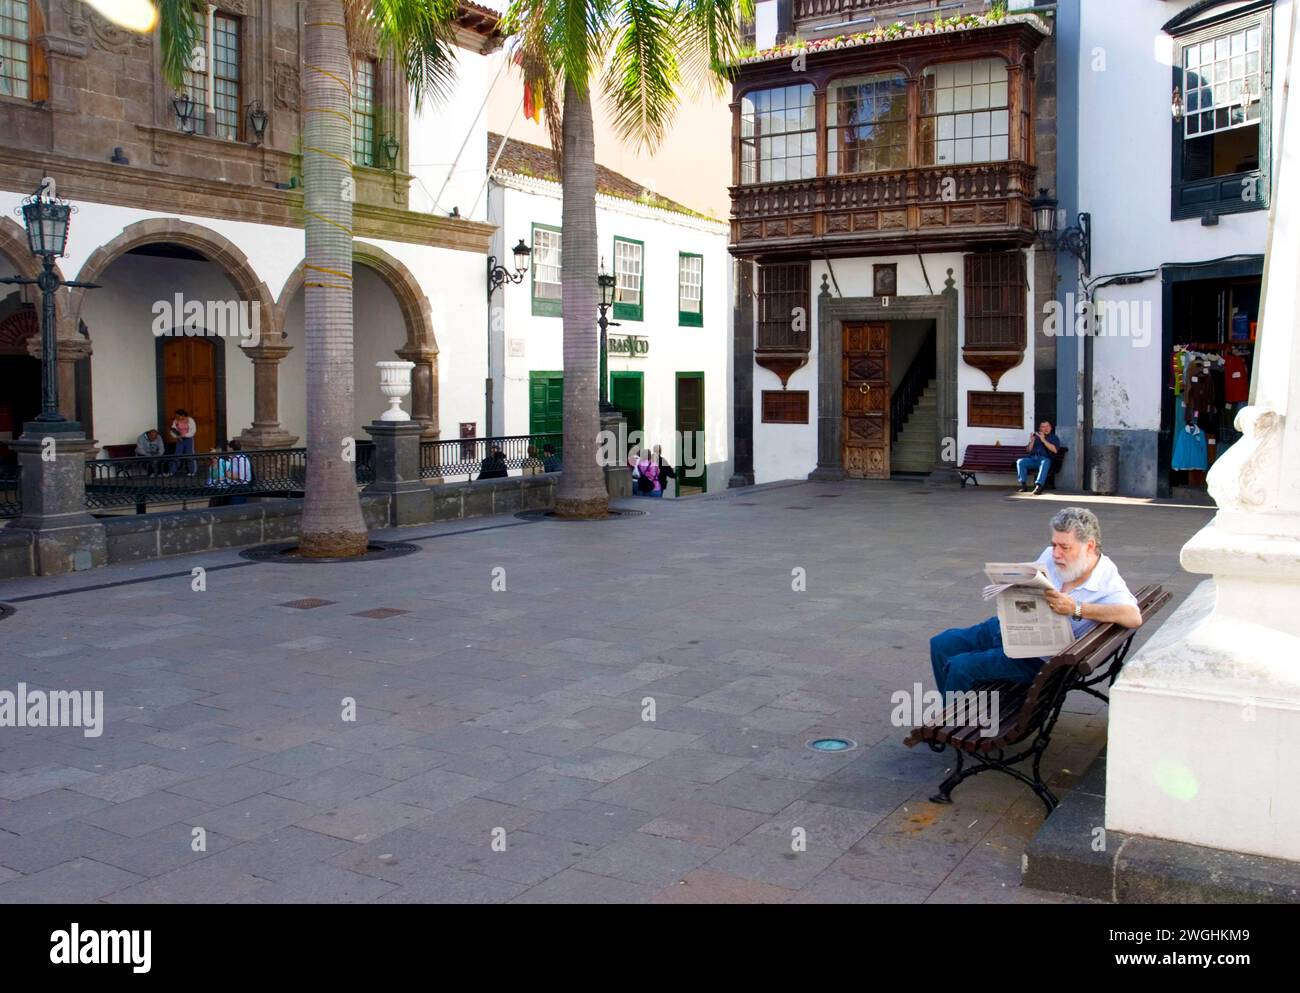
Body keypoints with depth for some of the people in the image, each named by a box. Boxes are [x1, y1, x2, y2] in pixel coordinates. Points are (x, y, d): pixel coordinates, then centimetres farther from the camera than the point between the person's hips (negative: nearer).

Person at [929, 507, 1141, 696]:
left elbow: (1134, 617, -39)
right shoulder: (1051, 556, -1)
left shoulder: (1107, 584, -20)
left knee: (960, 667, -19)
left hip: (1036, 658, -8)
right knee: (941, 644, 5)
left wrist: (1076, 609, -41)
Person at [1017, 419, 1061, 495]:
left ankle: (1039, 485, -51)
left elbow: (1055, 450, -3)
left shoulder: (1054, 438, 16)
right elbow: (1028, 450, 20)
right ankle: (1023, 484, -27)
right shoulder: (1036, 436, 25)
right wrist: (1031, 441, 1)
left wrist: (1044, 440, -8)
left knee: (1045, 462, -39)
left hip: (1044, 458, -3)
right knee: (1020, 461, -25)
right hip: (1032, 458, 3)